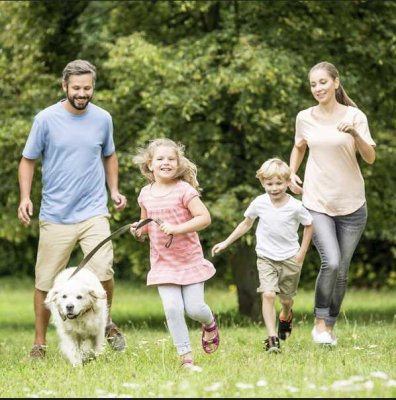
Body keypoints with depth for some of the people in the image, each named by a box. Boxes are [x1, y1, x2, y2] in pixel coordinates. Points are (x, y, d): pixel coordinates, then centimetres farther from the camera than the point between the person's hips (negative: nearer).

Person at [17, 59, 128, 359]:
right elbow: (28, 161, 3)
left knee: (103, 272, -16)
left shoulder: (103, 119, 4)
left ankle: (106, 323, 12)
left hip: (94, 213, 1)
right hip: (55, 216, -1)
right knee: (46, 283, 4)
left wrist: (114, 190, 8)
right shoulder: (46, 119, -4)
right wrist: (25, 197, -10)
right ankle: (40, 344, 20)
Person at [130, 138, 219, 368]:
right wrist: (139, 231, -3)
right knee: (173, 309, -8)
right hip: (162, 262, 3)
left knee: (194, 308, -3)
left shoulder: (184, 190, -12)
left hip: (189, 260, -3)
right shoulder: (146, 194, 3)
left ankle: (210, 323, 34)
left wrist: (176, 228, -28)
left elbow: (204, 218, -19)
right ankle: (185, 356, 2)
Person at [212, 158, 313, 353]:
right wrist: (226, 243, 7)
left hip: (290, 258, 0)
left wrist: (302, 253, -1)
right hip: (266, 258, 0)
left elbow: (309, 226, 2)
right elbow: (246, 224, 8)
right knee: (268, 294, -19)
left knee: (286, 299, 13)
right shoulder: (259, 203, -8)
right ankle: (272, 339, -17)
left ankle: (286, 316, 51)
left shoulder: (295, 206, -14)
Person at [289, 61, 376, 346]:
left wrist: (355, 133, -27)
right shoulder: (305, 118, 2)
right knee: (331, 263, -19)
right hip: (317, 202, 0)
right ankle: (319, 322, -2)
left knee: (342, 271, 4)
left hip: (352, 204, 0)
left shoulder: (354, 116, -4)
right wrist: (291, 174, 6)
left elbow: (370, 158, -10)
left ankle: (330, 327, 19)